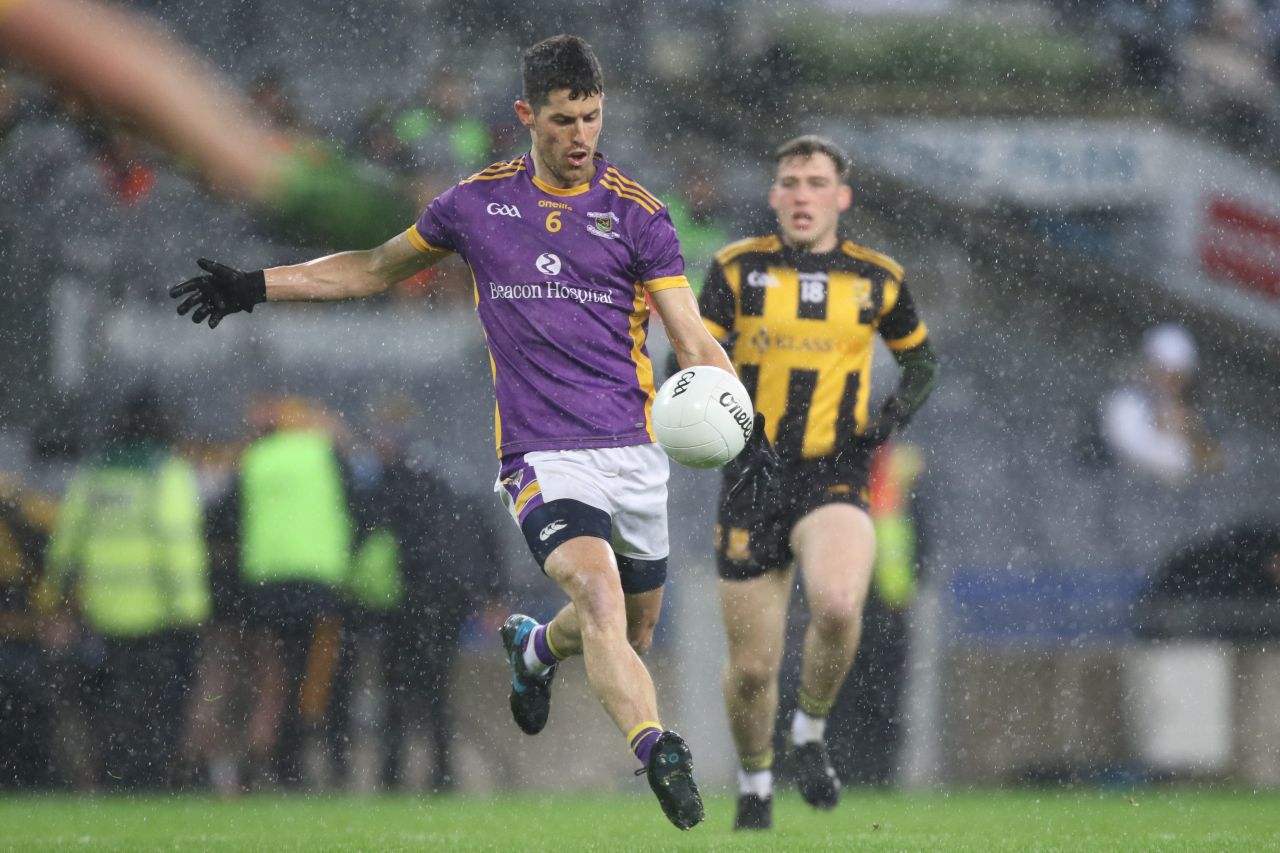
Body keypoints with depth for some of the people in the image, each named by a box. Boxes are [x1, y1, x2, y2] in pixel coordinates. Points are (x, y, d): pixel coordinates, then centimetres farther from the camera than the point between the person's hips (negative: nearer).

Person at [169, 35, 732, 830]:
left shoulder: (637, 213, 1)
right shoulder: (477, 202, 5)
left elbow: (693, 341, -4)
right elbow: (376, 269, 21)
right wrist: (254, 286, 16)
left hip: (634, 449, 2)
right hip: (542, 456, -2)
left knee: (633, 628, 15)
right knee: (599, 592, -27)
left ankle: (536, 647, 49)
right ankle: (657, 750, -40)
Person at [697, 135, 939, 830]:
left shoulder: (878, 279, 5)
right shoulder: (738, 269, 2)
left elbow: (920, 361, 20)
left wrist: (893, 418, 0)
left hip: (834, 479, -1)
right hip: (753, 479, 1)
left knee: (837, 608, -30)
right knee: (752, 668, 1)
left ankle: (810, 732, -2)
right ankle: (755, 784, 30)